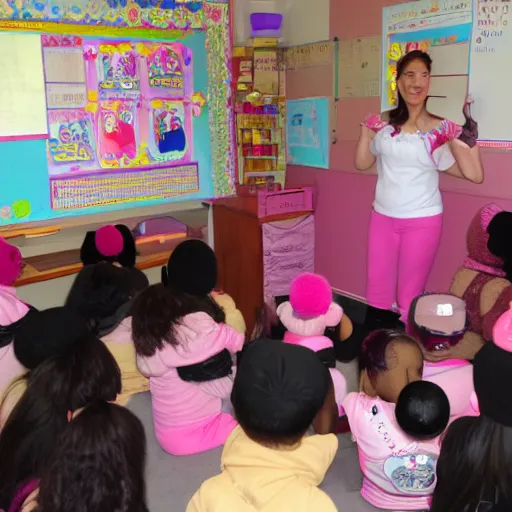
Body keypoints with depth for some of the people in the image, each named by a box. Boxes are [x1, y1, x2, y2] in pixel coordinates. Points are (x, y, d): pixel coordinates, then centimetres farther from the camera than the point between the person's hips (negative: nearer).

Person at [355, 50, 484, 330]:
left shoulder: (440, 128, -7)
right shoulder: (385, 123, 2)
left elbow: (474, 174, -11)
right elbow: (362, 163, 7)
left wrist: (467, 138, -22)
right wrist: (366, 130, -4)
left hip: (422, 220, -3)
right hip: (382, 216, 3)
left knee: (409, 296, 8)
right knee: (376, 292, 13)